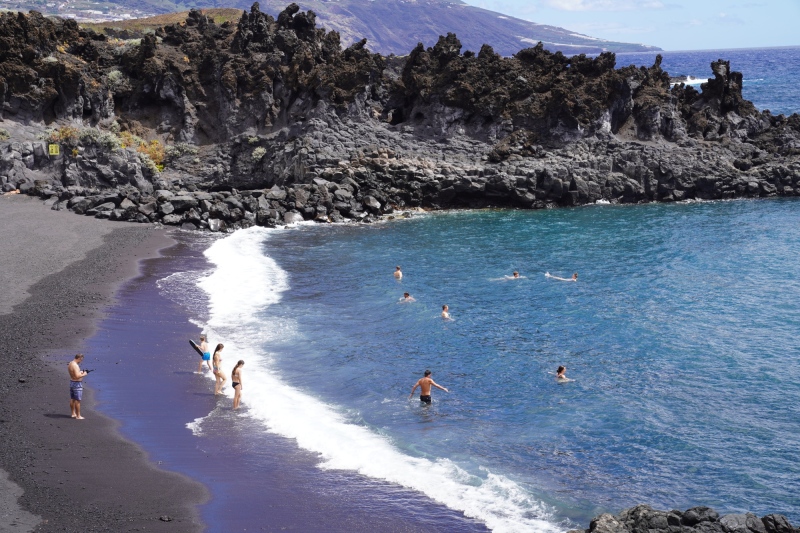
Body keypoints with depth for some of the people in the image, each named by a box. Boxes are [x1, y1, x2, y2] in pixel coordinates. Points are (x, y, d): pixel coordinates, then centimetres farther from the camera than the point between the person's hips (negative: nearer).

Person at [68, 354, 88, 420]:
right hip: (77, 384, -10)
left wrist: (80, 372, 12)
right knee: (78, 400, -3)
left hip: (71, 382, 10)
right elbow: (77, 376, -30)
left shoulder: (70, 363, 7)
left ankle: (73, 414, 27)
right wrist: (83, 374, -15)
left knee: (72, 399, 17)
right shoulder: (75, 366, -24)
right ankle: (78, 416, 1)